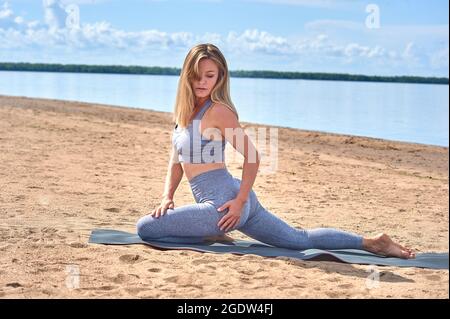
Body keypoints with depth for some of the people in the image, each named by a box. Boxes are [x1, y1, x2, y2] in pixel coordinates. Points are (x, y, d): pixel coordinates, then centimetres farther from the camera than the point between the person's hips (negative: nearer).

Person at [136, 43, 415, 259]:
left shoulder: (218, 111, -13)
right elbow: (176, 161, 16)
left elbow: (253, 157, -15)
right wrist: (167, 197, 4)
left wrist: (240, 202, -17)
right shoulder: (186, 110, 12)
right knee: (301, 240, 17)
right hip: (232, 201, 9)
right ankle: (371, 242, 21)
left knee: (145, 227, -7)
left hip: (223, 205, -9)